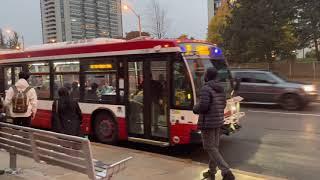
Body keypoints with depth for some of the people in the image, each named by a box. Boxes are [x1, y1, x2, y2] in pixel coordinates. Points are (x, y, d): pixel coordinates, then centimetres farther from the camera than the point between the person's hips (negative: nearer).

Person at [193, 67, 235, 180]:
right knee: (214, 147, 16)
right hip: (218, 121, 8)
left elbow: (203, 106, -24)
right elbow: (223, 104, 14)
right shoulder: (221, 89, 9)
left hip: (207, 123, -8)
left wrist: (195, 109, -4)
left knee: (210, 148, -1)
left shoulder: (206, 88, -17)